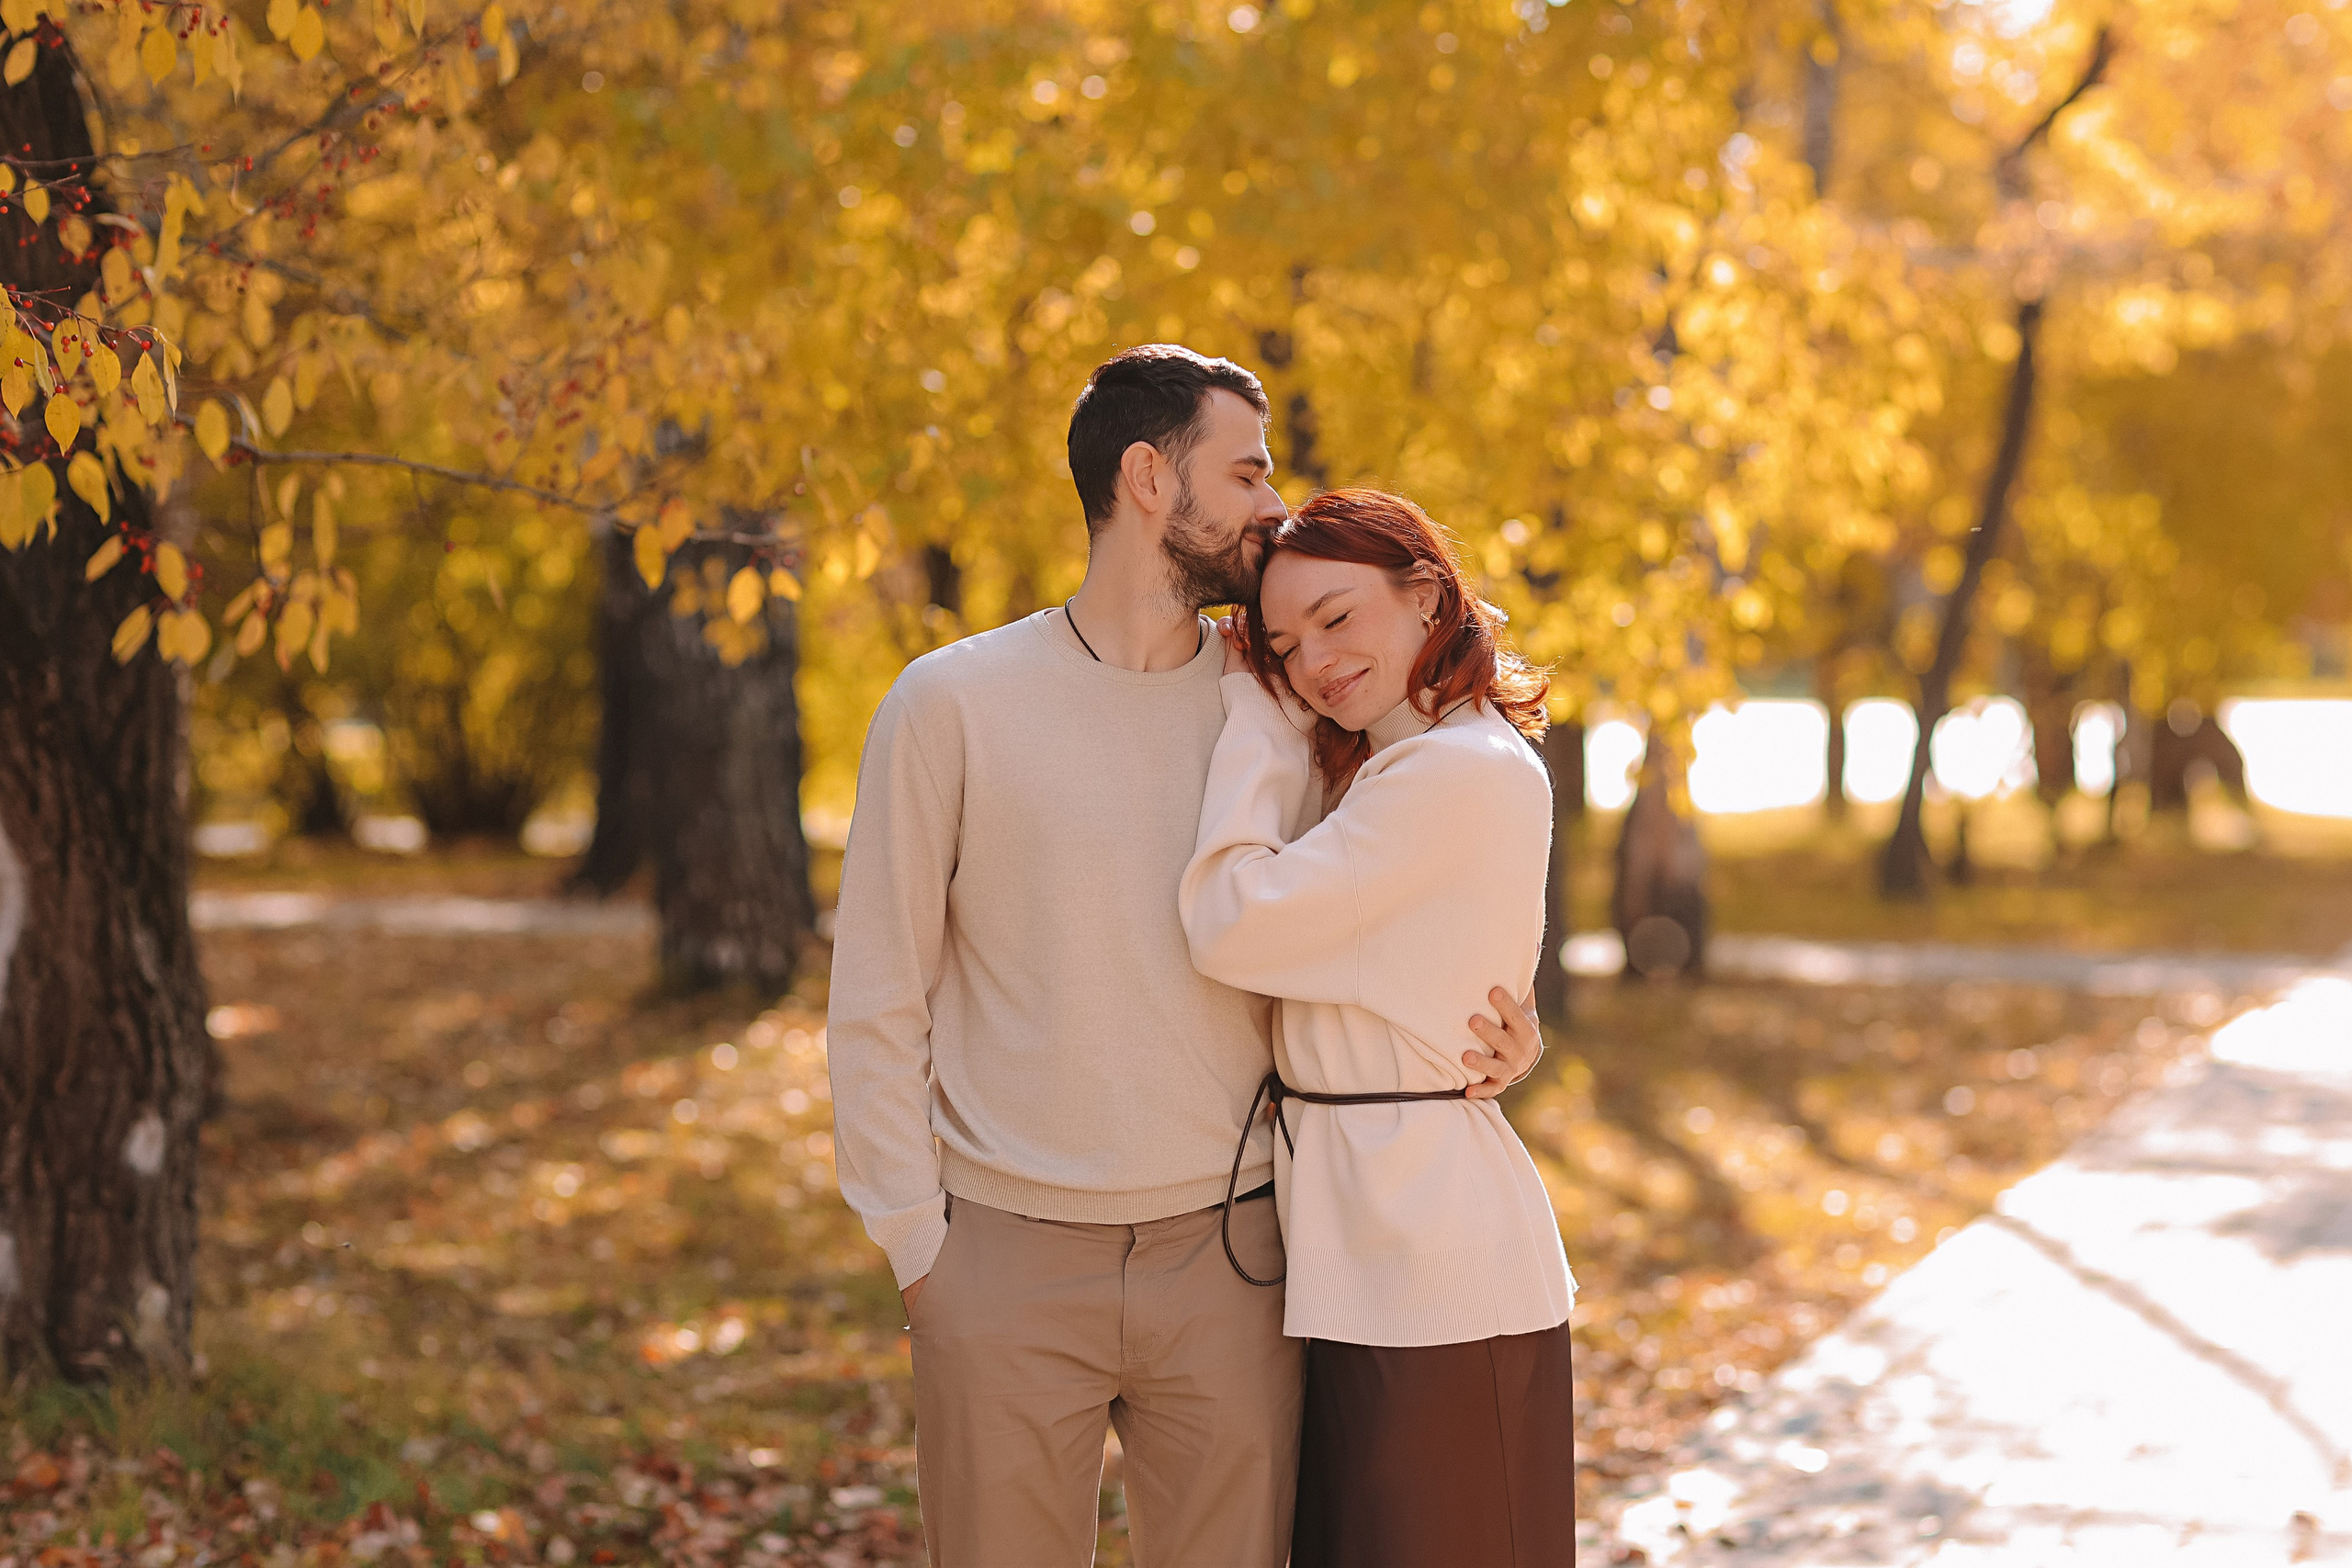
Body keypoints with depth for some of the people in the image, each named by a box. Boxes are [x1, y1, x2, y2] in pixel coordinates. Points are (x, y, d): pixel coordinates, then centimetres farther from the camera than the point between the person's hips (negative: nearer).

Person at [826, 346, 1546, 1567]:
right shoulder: (951, 704, -2)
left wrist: (1480, 1041, -1)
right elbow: (877, 1003, 0)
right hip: (1006, 1269, -2)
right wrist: (916, 1249, -5)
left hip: (1224, 1258, 2)